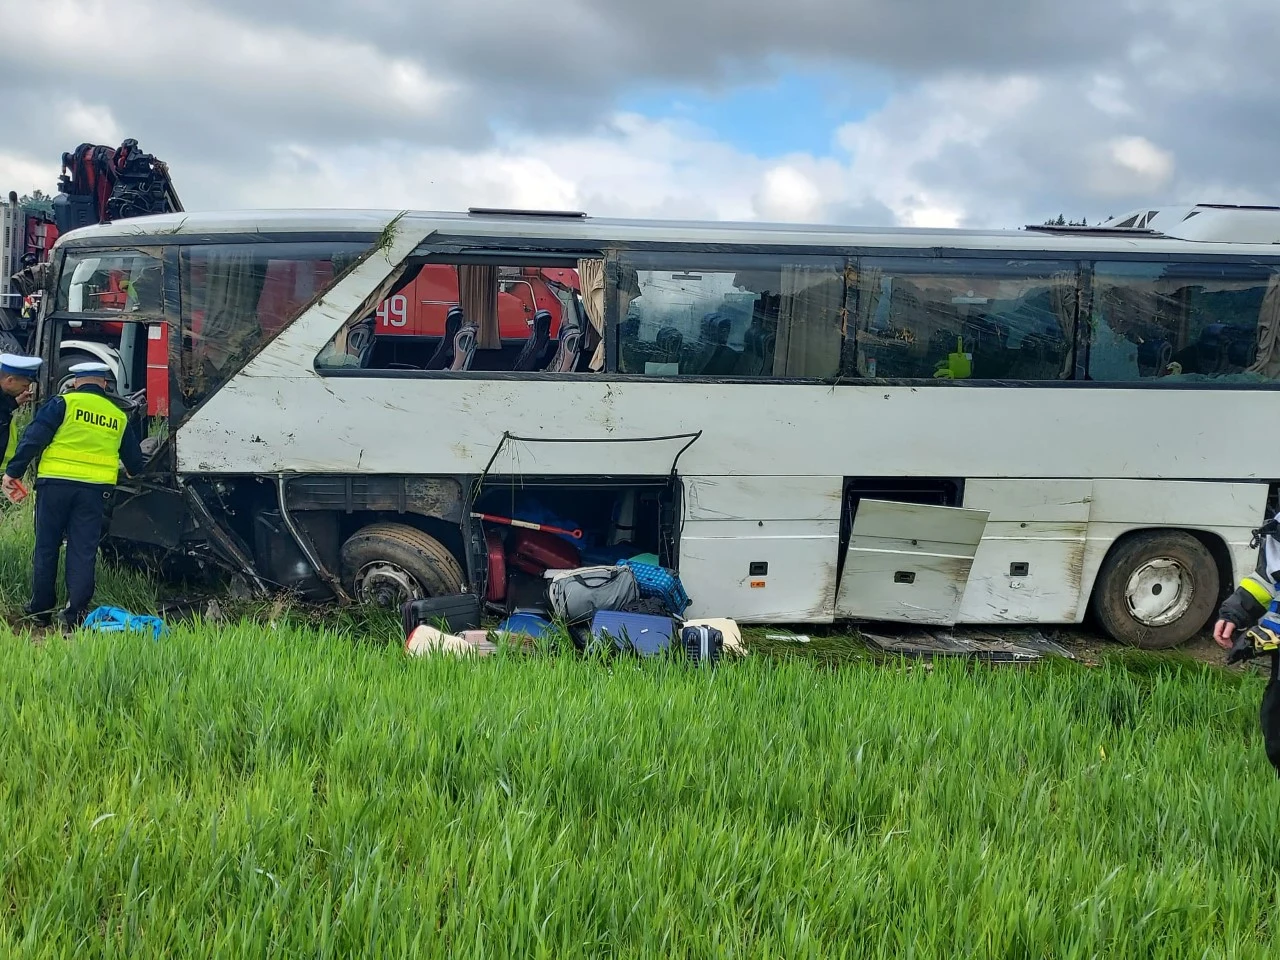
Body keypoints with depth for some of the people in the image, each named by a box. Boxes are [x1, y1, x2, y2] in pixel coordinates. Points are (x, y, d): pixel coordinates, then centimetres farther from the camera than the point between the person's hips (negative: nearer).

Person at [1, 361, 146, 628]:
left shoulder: (63, 403, 2)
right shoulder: (119, 416, 14)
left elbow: (33, 438, -7)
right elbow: (134, 461, 22)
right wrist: (135, 472, 45)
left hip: (55, 484, -2)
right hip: (96, 489, 2)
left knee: (46, 548, 9)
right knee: (83, 552, 5)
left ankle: (40, 611, 17)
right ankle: (75, 614, 1)